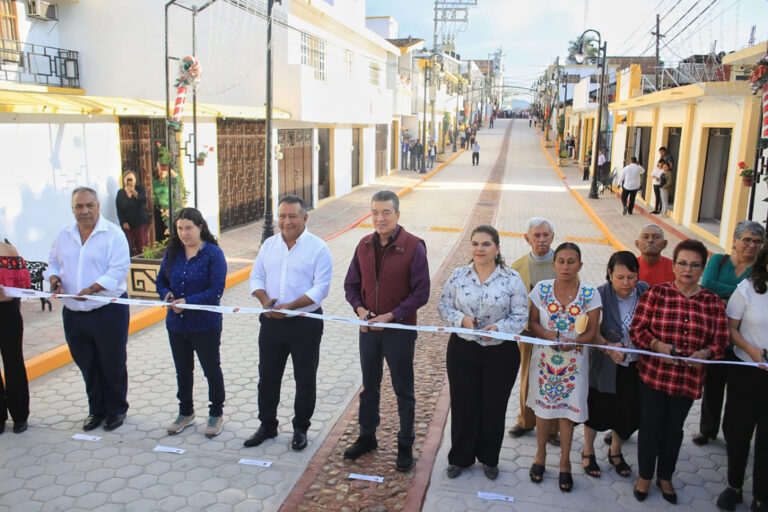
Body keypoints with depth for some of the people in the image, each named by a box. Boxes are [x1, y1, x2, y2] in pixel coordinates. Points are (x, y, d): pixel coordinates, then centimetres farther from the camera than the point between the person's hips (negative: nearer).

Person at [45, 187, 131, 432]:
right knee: (87, 365, 16)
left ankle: (116, 410, 25)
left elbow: (119, 269, -17)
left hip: (108, 311, -5)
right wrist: (55, 278, -5)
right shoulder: (63, 235, 8)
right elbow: (53, 263, 18)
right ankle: (96, 410, 33)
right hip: (73, 313, 5)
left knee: (113, 364, 7)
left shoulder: (113, 234, -10)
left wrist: (92, 289, -27)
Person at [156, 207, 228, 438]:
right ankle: (185, 413, 37)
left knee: (211, 369, 9)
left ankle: (216, 414, 27)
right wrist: (167, 295, -11)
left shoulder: (213, 253, -12)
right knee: (183, 370, 18)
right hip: (176, 324, 5)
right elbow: (161, 281, 11)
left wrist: (188, 302, -25)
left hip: (206, 324, -5)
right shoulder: (172, 252, 3)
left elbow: (216, 290, -18)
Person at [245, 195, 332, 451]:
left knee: (305, 380, 9)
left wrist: (290, 306, -24)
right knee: (267, 377, 15)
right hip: (271, 322, 5)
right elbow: (256, 277, 10)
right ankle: (267, 425, 33)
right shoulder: (269, 244, 7)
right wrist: (264, 299, -11)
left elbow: (321, 288, -15)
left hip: (305, 323, -4)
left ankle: (300, 429, 27)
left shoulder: (318, 248, -9)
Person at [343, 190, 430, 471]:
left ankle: (405, 446, 26)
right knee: (369, 386, 19)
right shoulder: (364, 245, 1)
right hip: (368, 329, 5)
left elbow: (421, 293, -13)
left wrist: (390, 316, -19)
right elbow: (351, 284, 9)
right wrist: (360, 309, -9)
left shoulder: (414, 247, -14)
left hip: (400, 330, -4)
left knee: (403, 391, 10)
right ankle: (366, 437, 37)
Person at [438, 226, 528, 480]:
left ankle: (489, 458, 36)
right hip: (462, 351, 1)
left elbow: (520, 315, -6)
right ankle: (460, 457, 32)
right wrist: (462, 319, -17)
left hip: (500, 353, -1)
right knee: (463, 404, 11)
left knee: (494, 407, 13)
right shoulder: (458, 275, -2)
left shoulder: (512, 278, -7)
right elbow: (444, 306, 3)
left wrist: (498, 328, -23)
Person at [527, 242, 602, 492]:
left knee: (567, 408, 8)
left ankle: (565, 462, 27)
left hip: (574, 359, -1)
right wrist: (547, 334, -19)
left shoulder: (590, 294, -7)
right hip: (544, 356, 1)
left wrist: (573, 342, -23)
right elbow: (532, 321, 0)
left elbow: (592, 331, -5)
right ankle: (540, 455, 33)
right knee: (543, 406, 11)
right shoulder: (542, 288, -5)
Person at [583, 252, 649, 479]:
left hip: (635, 366, 3)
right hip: (605, 366, -2)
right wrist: (608, 348, -33)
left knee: (627, 413, 14)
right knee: (597, 410, 13)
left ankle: (615, 452, 41)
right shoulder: (600, 295, -15)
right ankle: (588, 452, 37)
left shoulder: (645, 291, -6)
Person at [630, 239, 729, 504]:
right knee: (650, 425, 9)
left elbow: (721, 340, 2)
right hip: (653, 373, -2)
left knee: (674, 428, 17)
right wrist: (658, 345, -23)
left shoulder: (713, 302, 1)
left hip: (689, 379, 2)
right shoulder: (656, 293, -6)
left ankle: (665, 477, 38)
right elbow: (636, 330, -7)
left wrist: (705, 353, -18)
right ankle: (645, 476, 30)